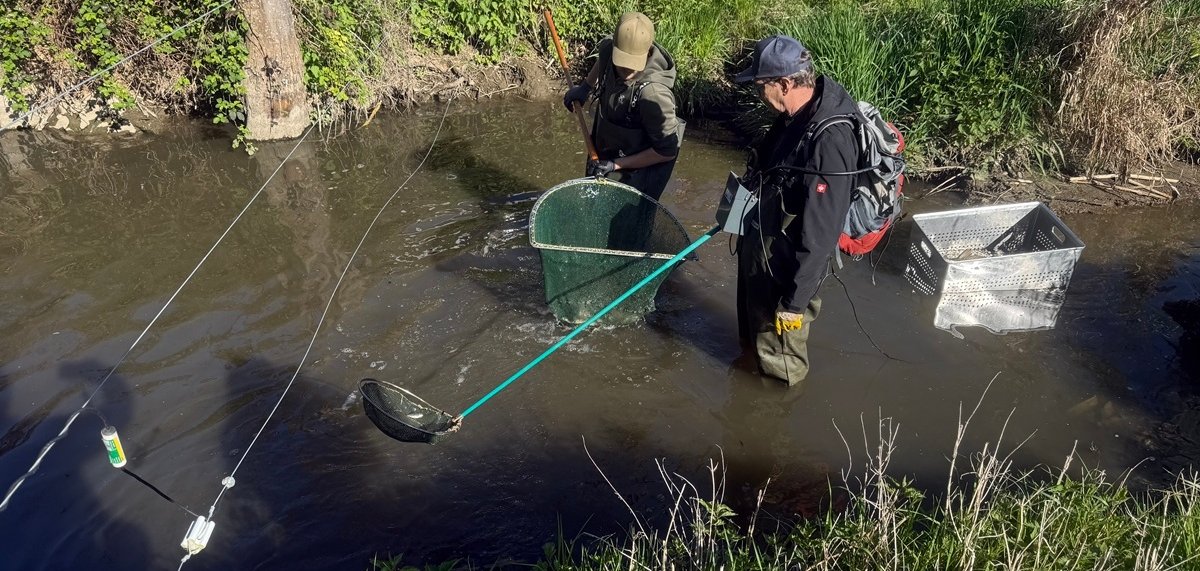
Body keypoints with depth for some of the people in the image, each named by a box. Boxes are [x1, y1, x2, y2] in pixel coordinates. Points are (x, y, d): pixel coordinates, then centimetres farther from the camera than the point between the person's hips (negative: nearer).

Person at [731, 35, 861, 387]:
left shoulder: (829, 140, -33)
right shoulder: (796, 113, -4)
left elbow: (820, 233, -29)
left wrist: (795, 300, -23)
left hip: (784, 264, -9)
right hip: (758, 245, 9)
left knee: (779, 358, 17)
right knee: (753, 332, 33)